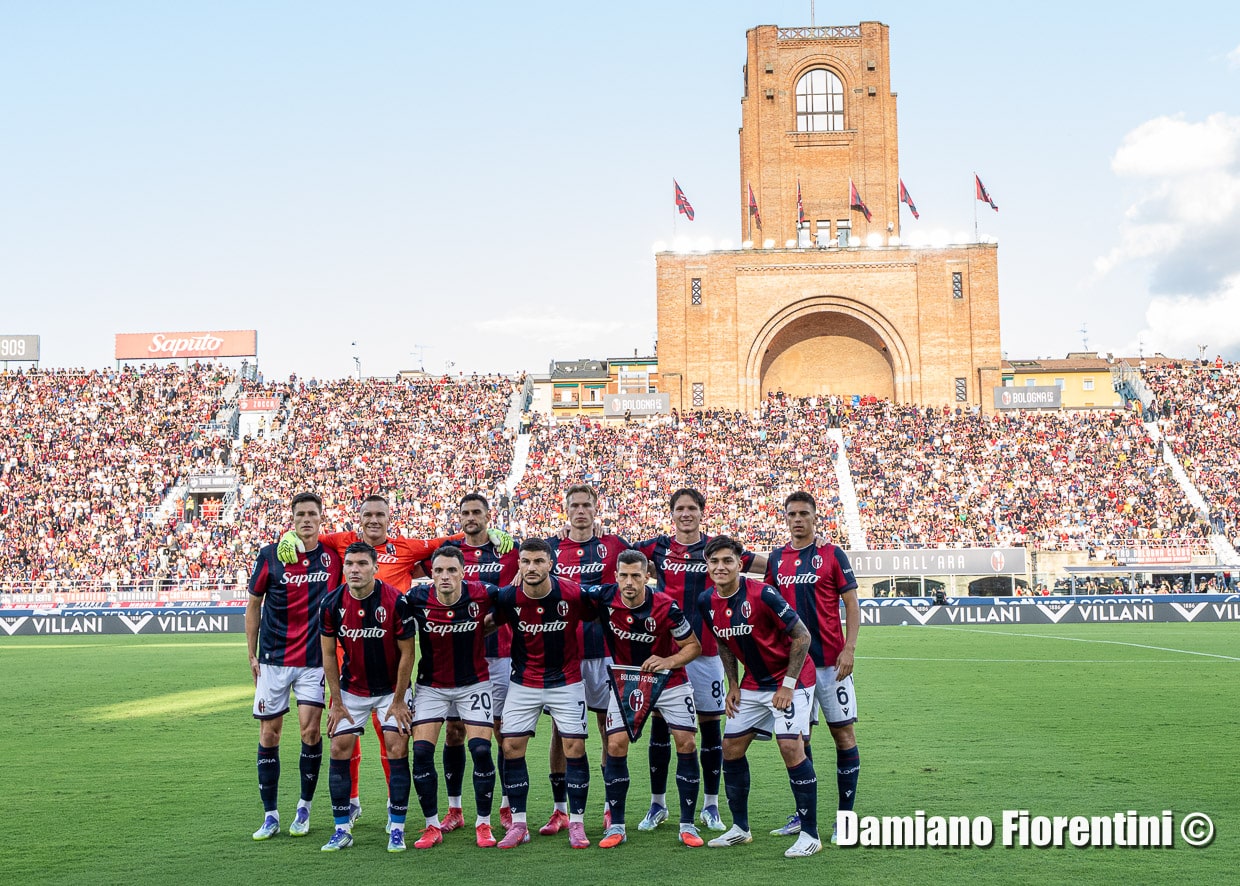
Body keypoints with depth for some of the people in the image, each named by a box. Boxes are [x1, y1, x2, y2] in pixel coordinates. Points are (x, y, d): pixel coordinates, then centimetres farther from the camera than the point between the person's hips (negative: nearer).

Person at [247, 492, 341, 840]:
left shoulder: (334, 556, -1)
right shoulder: (270, 556, -2)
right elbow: (253, 605, 6)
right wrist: (252, 655, 4)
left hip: (315, 658, 0)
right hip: (273, 660, 0)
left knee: (310, 730, -9)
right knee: (269, 734, 3)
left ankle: (305, 807, 10)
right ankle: (270, 815, 14)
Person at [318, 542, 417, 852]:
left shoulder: (396, 601, -21)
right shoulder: (332, 604, -13)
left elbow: (407, 653, -12)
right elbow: (328, 654, -1)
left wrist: (398, 701, -10)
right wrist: (336, 702, -2)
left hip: (391, 688, -3)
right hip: (352, 689, 3)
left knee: (397, 749, -9)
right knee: (340, 749, -2)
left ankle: (397, 830, 1)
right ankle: (342, 830, 9)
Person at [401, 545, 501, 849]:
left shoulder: (481, 594, -18)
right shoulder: (416, 599, -17)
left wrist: (480, 629, -2)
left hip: (474, 683, -1)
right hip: (431, 686, 1)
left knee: (481, 750, -8)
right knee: (421, 753, -7)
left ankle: (483, 824, 10)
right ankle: (433, 826, 9)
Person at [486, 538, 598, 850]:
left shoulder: (574, 594, -18)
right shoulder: (507, 597, -13)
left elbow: (597, 619, 0)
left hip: (566, 681, -2)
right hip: (523, 682, 2)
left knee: (575, 746, -5)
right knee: (511, 746, -2)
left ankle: (576, 822, 9)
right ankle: (518, 823, 11)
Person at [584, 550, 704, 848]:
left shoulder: (666, 607, -24)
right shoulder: (605, 597, -19)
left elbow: (694, 646, -13)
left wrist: (668, 662, -28)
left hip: (669, 681, -1)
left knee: (686, 744, -8)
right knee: (616, 745, -9)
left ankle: (688, 824, 5)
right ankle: (616, 826, 3)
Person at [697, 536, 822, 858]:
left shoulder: (762, 594, -24)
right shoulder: (707, 602, -4)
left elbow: (802, 636, -19)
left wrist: (788, 684, -18)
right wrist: (733, 685, 6)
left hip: (790, 678, -7)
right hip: (753, 683, 7)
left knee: (790, 747, -18)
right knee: (731, 748, 6)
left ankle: (810, 834, -7)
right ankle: (740, 828, 21)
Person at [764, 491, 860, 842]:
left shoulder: (832, 555, -2)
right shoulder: (776, 559, 9)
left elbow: (851, 605, -2)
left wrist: (849, 648, -11)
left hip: (830, 660, -4)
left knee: (843, 731, -1)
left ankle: (847, 815, 6)